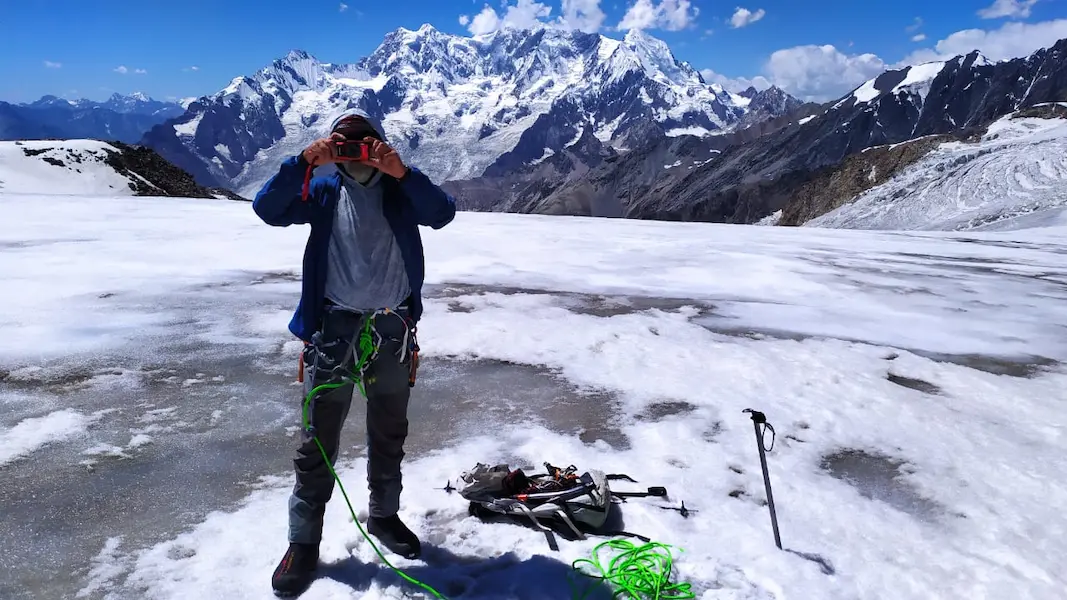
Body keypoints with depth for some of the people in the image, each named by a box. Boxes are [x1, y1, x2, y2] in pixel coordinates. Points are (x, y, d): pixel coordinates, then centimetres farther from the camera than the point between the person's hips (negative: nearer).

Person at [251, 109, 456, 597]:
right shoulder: (324, 191, 5)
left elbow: (443, 214, -15)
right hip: (334, 328, -1)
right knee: (318, 440, 5)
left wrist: (401, 172, -26)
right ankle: (303, 542, 19)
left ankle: (384, 515, 36)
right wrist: (305, 160, -20)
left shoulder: (402, 190, 4)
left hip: (393, 330, 1)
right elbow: (268, 208, -10)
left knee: (389, 434, 16)